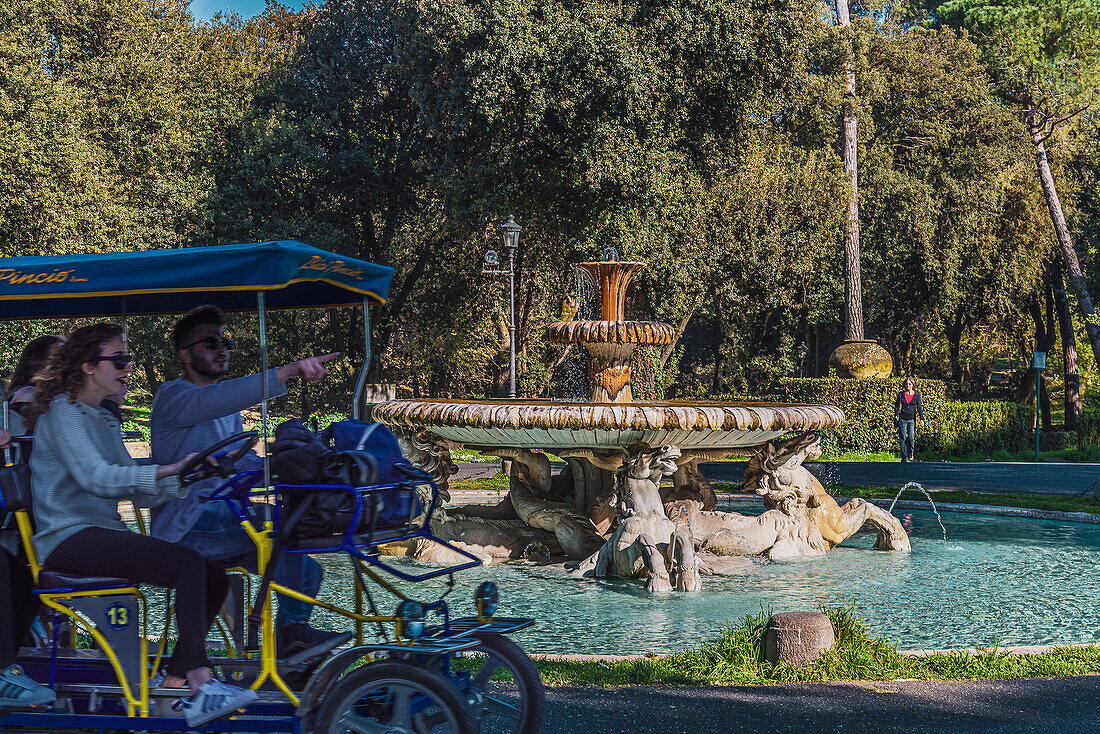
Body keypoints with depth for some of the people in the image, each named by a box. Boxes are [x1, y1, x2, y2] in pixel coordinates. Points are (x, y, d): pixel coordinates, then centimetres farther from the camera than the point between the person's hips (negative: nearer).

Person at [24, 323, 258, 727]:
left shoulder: (103, 420, 22)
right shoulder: (63, 410, -4)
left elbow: (138, 492, 14)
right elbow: (94, 477, -20)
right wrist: (166, 470, -30)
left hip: (102, 533, 9)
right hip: (69, 538, -9)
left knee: (214, 576, -8)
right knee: (187, 563, -28)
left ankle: (177, 679, -4)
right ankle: (200, 687, -32)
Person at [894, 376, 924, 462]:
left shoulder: (917, 395, 3)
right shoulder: (901, 394, 4)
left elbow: (919, 407, 3)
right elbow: (897, 405, 1)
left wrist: (921, 418, -7)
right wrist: (896, 415, -15)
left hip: (912, 419, -1)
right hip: (902, 419, 1)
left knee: (911, 438, -11)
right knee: (903, 439, 0)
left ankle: (911, 453, 17)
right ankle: (904, 458, 10)